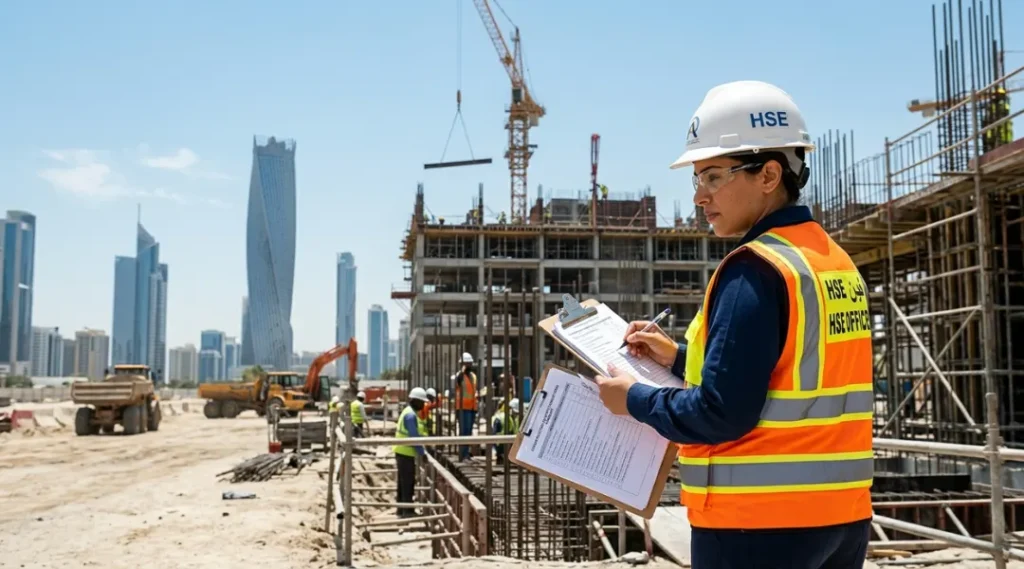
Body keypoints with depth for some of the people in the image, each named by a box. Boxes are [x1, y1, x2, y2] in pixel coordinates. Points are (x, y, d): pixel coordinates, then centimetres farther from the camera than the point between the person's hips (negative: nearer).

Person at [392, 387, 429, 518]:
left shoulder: (407, 412, 14)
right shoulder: (411, 415, -18)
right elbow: (414, 437, -20)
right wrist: (422, 453, -14)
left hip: (401, 452, 10)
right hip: (406, 453, -10)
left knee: (403, 482, 15)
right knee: (408, 482, -4)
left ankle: (402, 509, 21)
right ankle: (407, 510, 0)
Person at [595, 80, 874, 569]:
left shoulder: (755, 270, -17)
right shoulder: (837, 262, 8)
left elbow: (722, 413, -21)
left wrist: (635, 399, -5)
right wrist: (679, 358, 15)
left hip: (760, 521, -8)